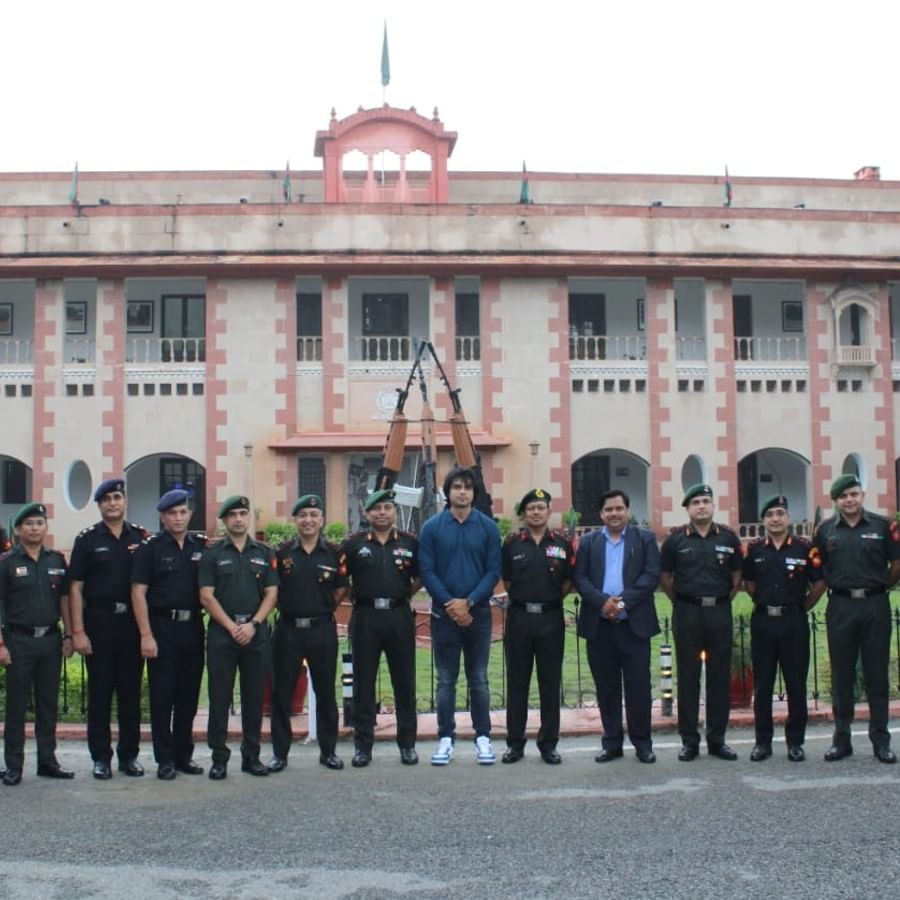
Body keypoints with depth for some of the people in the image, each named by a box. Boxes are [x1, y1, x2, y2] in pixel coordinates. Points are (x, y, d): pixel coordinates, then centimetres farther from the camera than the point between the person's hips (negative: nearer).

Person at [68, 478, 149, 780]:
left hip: (132, 622, 2)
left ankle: (129, 755, 17)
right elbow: (76, 588, -2)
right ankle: (101, 757, 13)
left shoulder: (140, 537, 7)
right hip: (99, 622, -2)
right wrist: (78, 631, -9)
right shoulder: (87, 539, 1)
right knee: (99, 692, 3)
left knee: (131, 692, 7)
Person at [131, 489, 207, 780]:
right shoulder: (150, 547, -3)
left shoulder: (201, 546, 8)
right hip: (162, 627, -4)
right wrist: (146, 635, -13)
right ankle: (165, 759, 10)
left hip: (192, 627, 4)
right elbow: (138, 592, -7)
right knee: (162, 696, 1)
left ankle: (184, 755, 20)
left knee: (189, 695, 9)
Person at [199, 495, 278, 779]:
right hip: (221, 633, -2)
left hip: (256, 633, 2)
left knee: (254, 697, 6)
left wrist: (253, 624, -9)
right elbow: (206, 597, -3)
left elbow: (271, 594, 5)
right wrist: (232, 627, -11)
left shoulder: (264, 553, 10)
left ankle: (251, 756, 15)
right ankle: (219, 758, 8)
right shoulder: (212, 554, 4)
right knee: (220, 697, 0)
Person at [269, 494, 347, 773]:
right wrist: (287, 606, 2)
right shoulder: (282, 553, 2)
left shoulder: (334, 553, 2)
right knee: (281, 693, 5)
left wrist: (325, 608, 2)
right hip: (288, 629, 0)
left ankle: (328, 750, 19)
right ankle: (280, 752, 15)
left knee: (325, 692, 8)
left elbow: (341, 588, 9)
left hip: (322, 629, 0)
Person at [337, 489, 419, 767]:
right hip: (365, 617, -1)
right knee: (363, 683, 5)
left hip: (400, 617, 1)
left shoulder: (409, 542, 5)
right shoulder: (354, 543, 2)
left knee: (405, 682, 7)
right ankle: (363, 746, 14)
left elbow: (420, 577, 14)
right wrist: (354, 597, 1)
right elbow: (339, 578, 3)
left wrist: (403, 596, 8)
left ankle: (408, 744, 18)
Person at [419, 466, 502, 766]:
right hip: (444, 613, 0)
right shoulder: (432, 527, 0)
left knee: (479, 680, 7)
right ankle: (446, 738, 13)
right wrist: (450, 603, -12)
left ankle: (483, 737, 14)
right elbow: (427, 571, -3)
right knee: (446, 681, 6)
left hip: (478, 612, 0)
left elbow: (493, 571, -2)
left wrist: (469, 602, -13)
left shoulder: (488, 527, 1)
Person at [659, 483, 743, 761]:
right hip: (687, 613, -1)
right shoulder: (676, 540, 2)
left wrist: (723, 601, 6)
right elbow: (664, 578, 8)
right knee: (688, 677, 3)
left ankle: (717, 739, 15)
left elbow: (737, 576, 13)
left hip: (720, 612, 1)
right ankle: (689, 740, 10)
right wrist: (681, 602, 4)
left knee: (720, 676, 5)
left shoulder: (728, 538, 6)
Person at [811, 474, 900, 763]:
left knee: (877, 674, 4)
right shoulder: (825, 530, 5)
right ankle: (841, 739, 14)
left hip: (875, 607, -1)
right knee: (841, 676, 7)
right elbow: (817, 571, 10)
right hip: (840, 607, 1)